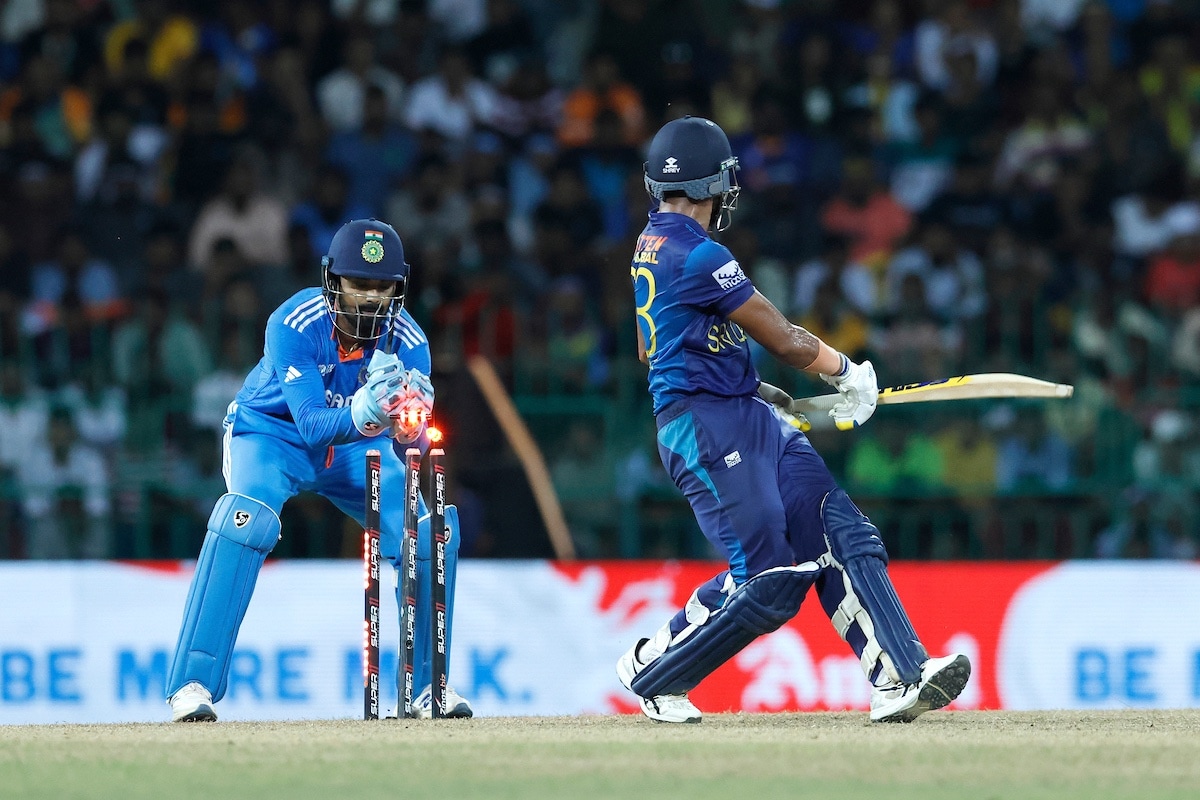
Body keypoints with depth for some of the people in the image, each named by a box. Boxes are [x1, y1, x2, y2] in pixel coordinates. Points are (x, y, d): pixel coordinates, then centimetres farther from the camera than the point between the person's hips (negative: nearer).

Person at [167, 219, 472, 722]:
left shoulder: (406, 340, -22)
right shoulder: (294, 326, -31)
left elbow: (417, 447, -27)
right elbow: (312, 425, -37)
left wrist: (408, 424, -51)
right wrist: (358, 415, -57)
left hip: (355, 445, 4)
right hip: (273, 434, -4)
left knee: (430, 532, -14)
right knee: (245, 521, -33)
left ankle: (426, 684, 7)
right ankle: (193, 684, -30)